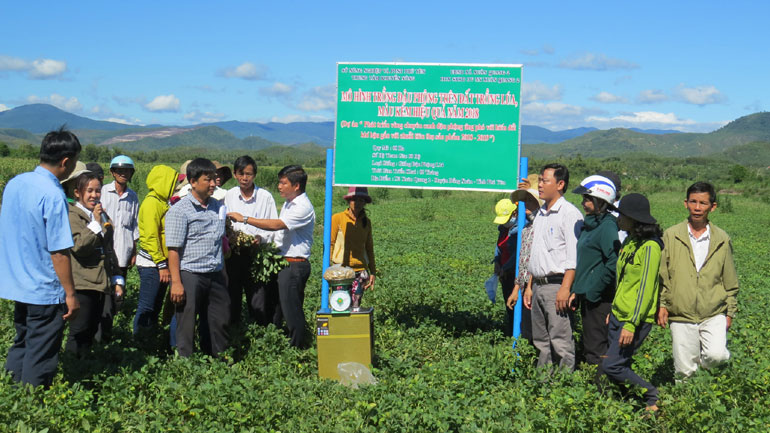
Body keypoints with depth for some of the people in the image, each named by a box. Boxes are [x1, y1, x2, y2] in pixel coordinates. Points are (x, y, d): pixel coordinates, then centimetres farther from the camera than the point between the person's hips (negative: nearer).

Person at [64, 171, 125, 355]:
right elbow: (79, 246, -19)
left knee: (92, 330, 10)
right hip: (81, 285, -8)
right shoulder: (72, 216, -6)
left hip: (100, 284, 8)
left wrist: (117, 280, 20)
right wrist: (96, 223, -18)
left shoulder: (103, 216, 19)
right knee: (80, 332, -7)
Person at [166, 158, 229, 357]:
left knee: (220, 321, 12)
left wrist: (223, 272, 19)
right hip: (190, 275, -6)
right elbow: (173, 249, -13)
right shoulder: (180, 210, -10)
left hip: (215, 274, 6)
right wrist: (176, 282, -17)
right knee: (186, 326, 2)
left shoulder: (217, 206, 10)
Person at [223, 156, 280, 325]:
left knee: (258, 303, -3)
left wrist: (261, 238, -14)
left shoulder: (265, 197, 2)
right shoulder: (228, 196, 6)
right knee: (232, 299, 7)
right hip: (233, 253, 2)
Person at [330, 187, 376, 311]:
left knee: (355, 307, 0)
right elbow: (329, 244, 0)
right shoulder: (337, 218, -2)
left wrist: (372, 272, 14)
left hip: (360, 270, 3)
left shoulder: (366, 222, 11)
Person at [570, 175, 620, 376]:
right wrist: (577, 290, 15)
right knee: (590, 347, 15)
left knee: (596, 349, -5)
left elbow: (613, 264, -23)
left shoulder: (607, 226, -15)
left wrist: (593, 291, -18)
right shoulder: (590, 224, 14)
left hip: (600, 299, -10)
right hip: (587, 295, 10)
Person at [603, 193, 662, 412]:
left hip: (636, 319, -9)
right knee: (621, 365, 11)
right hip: (618, 315, 9)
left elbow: (646, 289, -19)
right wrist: (613, 311, 20)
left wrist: (631, 324, -21)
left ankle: (651, 395, 8)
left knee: (611, 366, -9)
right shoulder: (629, 242, 11)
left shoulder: (650, 247, -16)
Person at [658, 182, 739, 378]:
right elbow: (660, 274, 4)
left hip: (714, 314, 1)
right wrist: (661, 304, -2)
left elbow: (730, 280, 12)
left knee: (716, 356, -21)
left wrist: (730, 311, 11)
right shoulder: (671, 236, 0)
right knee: (685, 371, 2)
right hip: (681, 316, 0)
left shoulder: (722, 240, 4)